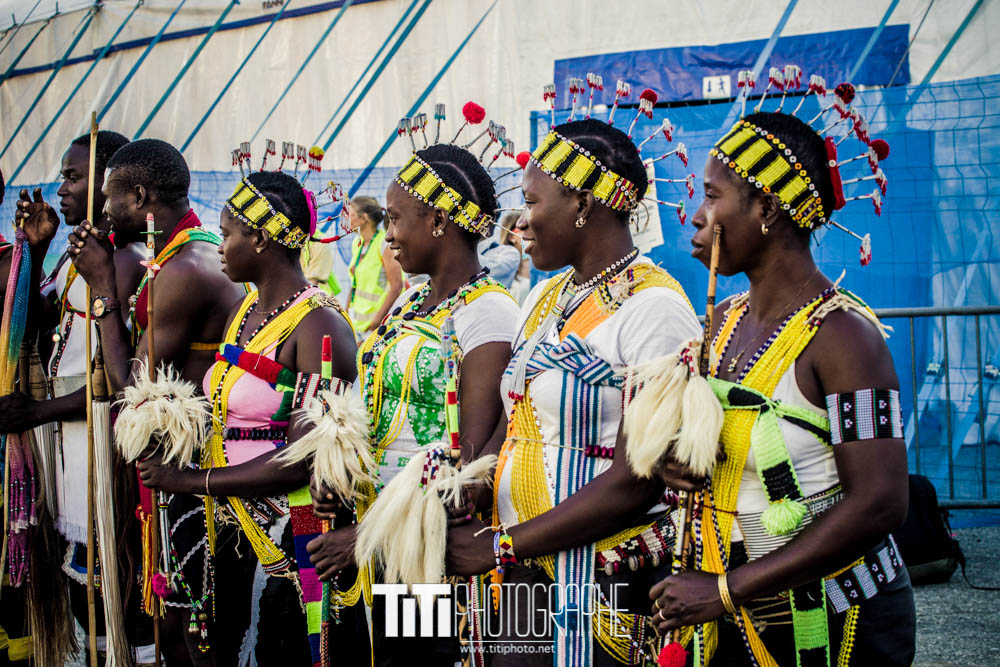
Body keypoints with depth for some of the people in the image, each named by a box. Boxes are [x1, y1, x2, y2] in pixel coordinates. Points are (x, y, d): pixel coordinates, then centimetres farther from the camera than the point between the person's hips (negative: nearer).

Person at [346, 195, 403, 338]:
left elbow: (396, 286, -17)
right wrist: (347, 311, 18)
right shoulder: (357, 243, 11)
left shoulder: (385, 244, -14)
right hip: (358, 318, 7)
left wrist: (378, 319, -18)